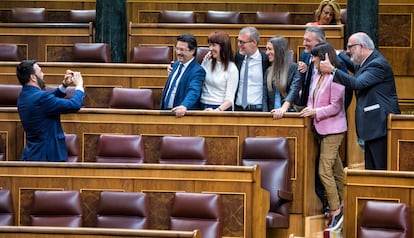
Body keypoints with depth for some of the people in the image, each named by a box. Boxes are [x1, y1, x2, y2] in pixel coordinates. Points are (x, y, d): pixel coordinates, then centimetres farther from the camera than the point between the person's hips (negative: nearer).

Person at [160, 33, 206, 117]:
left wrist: (184, 106, -43)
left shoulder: (197, 71, -10)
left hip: (183, 114, -6)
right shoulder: (175, 65, 16)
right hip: (165, 111, 6)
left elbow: (193, 91, -25)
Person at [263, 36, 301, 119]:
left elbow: (294, 90, -15)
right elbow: (265, 97, 11)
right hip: (272, 114, 4)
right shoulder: (269, 71, 14)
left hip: (289, 113, -4)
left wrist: (284, 108, -30)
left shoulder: (294, 68, -2)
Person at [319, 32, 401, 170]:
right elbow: (353, 65, 39)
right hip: (372, 127, 11)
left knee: (381, 169, -10)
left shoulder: (378, 64, -16)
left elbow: (358, 83, -28)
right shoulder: (365, 63, 15)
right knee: (371, 170, 12)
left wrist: (332, 70, -27)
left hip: (380, 126, -11)